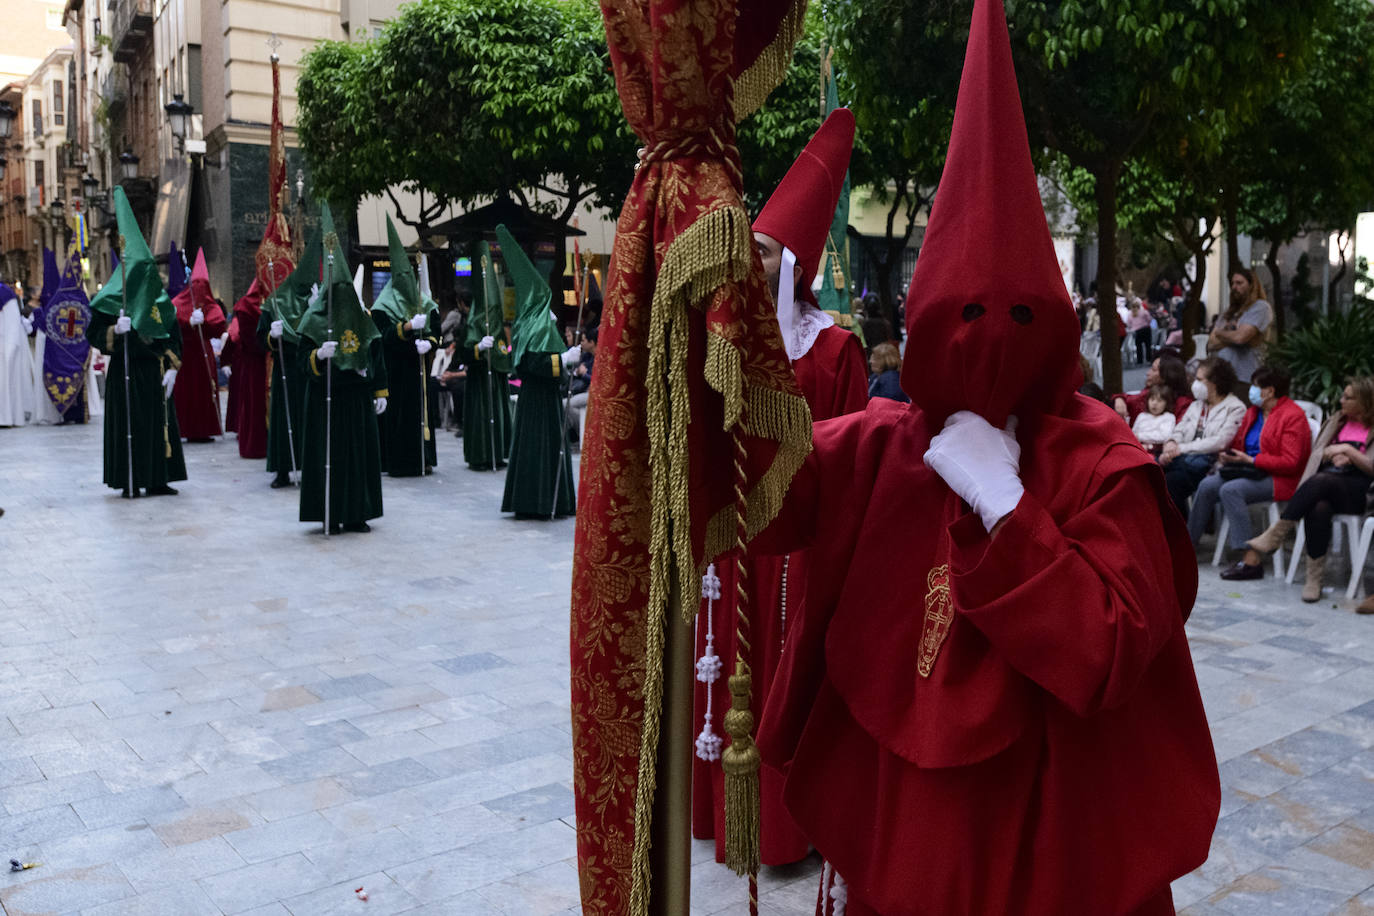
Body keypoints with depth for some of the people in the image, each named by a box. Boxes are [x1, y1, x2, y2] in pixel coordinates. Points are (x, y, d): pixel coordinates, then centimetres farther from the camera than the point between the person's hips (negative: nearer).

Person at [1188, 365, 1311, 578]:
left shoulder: (1293, 416, -11)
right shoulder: (1254, 412, 15)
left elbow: (1290, 463, -18)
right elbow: (1239, 443, 26)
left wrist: (1249, 460, -20)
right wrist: (1227, 455, 4)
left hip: (1280, 479, -8)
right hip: (1250, 472, 8)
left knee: (1231, 489, -32)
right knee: (1207, 485, -15)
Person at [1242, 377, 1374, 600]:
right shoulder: (1336, 421, 26)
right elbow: (1317, 453, 21)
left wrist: (1347, 450, -7)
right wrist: (1335, 456, 1)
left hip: (1356, 492, -3)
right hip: (1322, 487, 3)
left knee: (1320, 481, -40)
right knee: (1318, 508, -36)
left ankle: (1275, 534, -39)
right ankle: (1314, 577, -35)